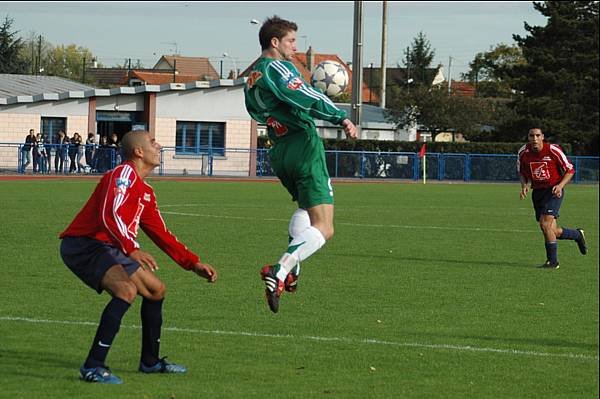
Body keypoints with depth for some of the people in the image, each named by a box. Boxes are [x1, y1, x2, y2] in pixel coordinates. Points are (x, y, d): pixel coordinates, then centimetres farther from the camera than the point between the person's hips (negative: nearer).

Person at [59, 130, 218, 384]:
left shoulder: (146, 192, 19)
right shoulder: (124, 173, -12)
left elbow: (161, 235, 25)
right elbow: (109, 215, -27)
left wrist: (194, 264, 22)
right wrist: (132, 249, -37)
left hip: (107, 249, 11)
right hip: (82, 245, -11)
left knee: (156, 289, 17)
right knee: (127, 290, -31)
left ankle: (150, 361, 30)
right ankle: (92, 367, -30)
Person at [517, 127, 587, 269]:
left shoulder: (553, 150, -16)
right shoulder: (523, 152, -5)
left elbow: (570, 170, -6)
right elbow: (522, 172, 14)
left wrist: (560, 185, -20)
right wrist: (524, 185, -6)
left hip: (554, 191, -5)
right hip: (537, 192, 5)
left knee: (545, 224, -20)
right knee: (553, 232, 5)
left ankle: (552, 261, -7)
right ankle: (578, 235, 36)